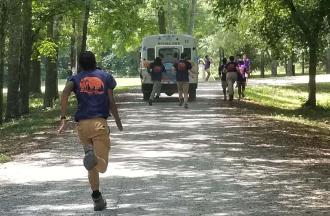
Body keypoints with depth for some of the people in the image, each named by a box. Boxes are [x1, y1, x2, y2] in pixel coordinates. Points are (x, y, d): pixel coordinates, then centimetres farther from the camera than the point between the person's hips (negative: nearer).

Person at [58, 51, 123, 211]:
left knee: (92, 167, 18)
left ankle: (97, 198, 12)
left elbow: (65, 92, -9)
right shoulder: (106, 77, 12)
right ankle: (94, 159, -45)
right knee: (102, 166, -10)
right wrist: (118, 122, 21)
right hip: (100, 123, -2)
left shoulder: (76, 79, 13)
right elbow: (111, 103, 7)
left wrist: (63, 118, -10)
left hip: (82, 124, 2)